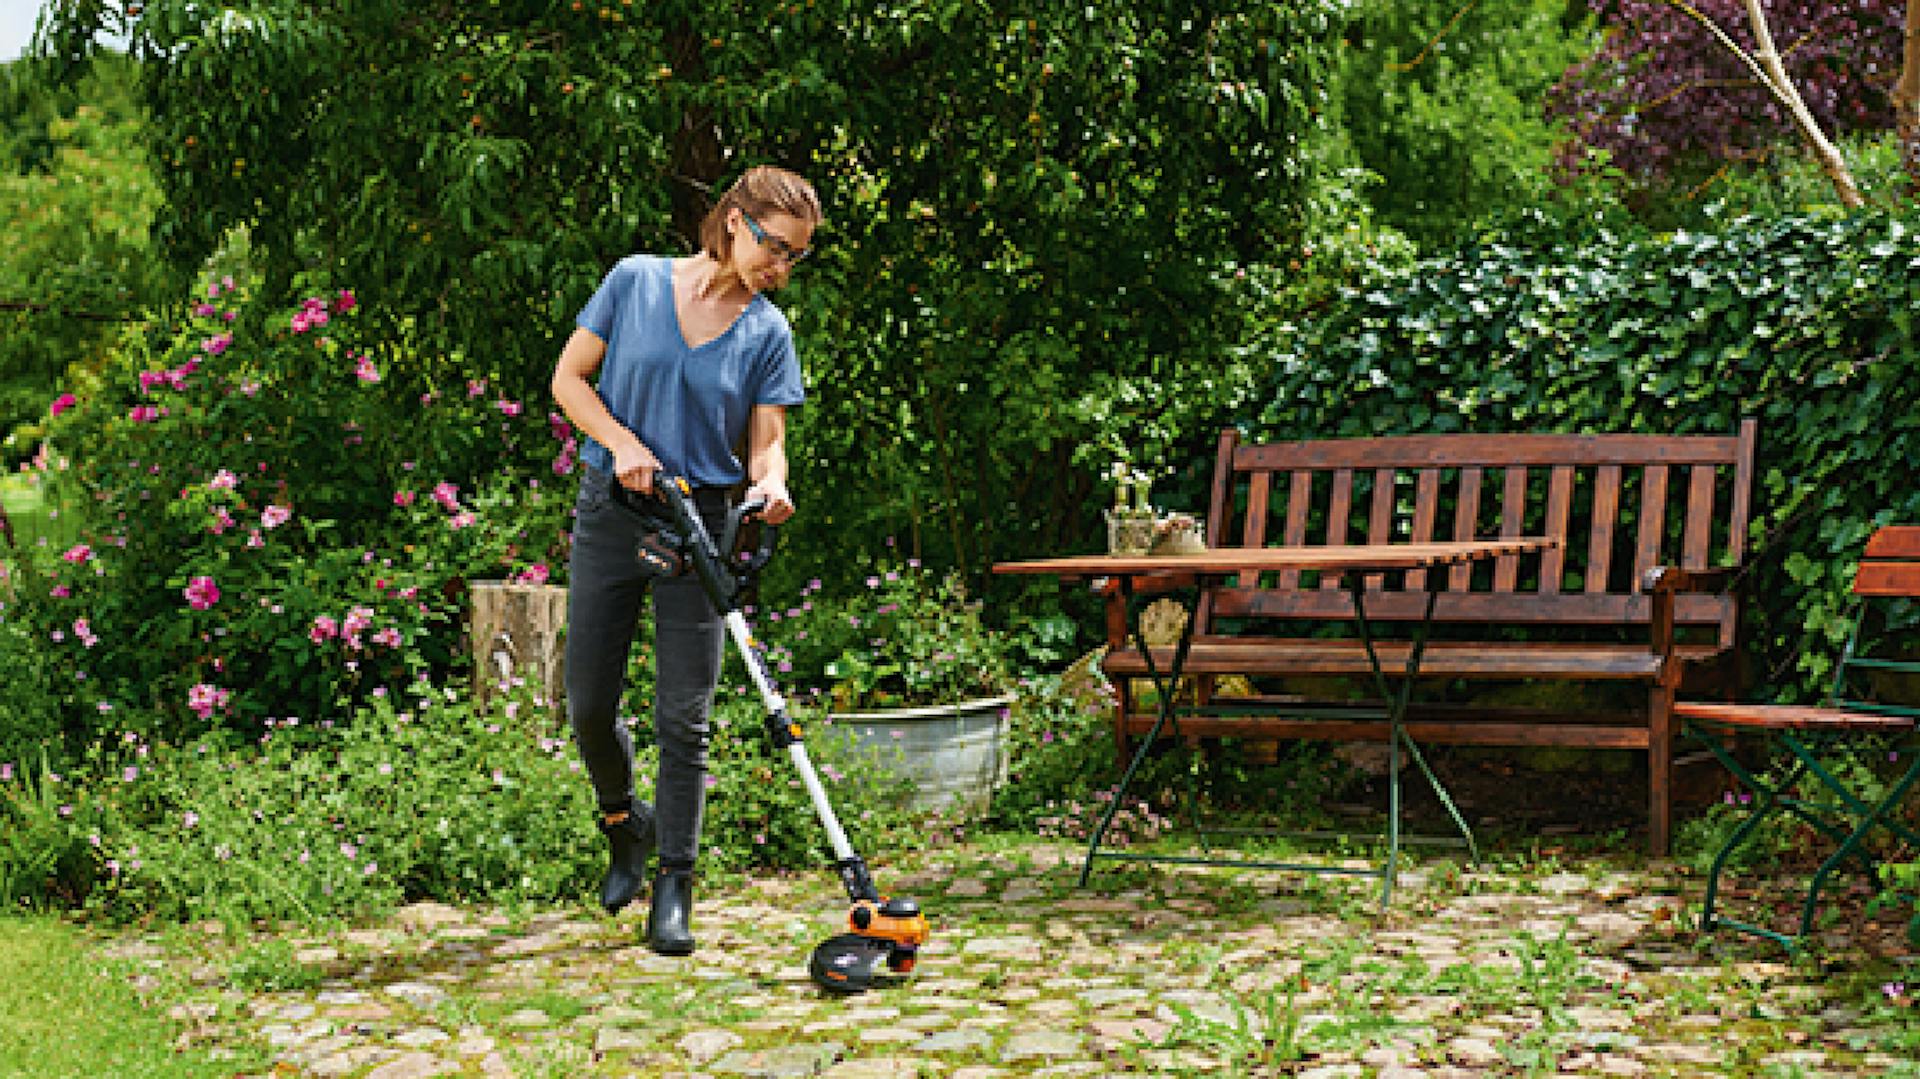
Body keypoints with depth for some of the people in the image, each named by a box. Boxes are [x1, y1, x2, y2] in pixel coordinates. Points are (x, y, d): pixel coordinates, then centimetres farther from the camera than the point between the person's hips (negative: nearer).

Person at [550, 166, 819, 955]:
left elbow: (765, 440, -1)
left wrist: (772, 483, -24)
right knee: (588, 704, 5)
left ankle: (674, 889, 5)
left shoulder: (769, 333, 1)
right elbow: (569, 379, 2)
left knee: (684, 717, -3)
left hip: (700, 522, 0)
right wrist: (624, 443, -13)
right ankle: (624, 823, 34)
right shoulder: (636, 281, -1)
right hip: (611, 511, 0)